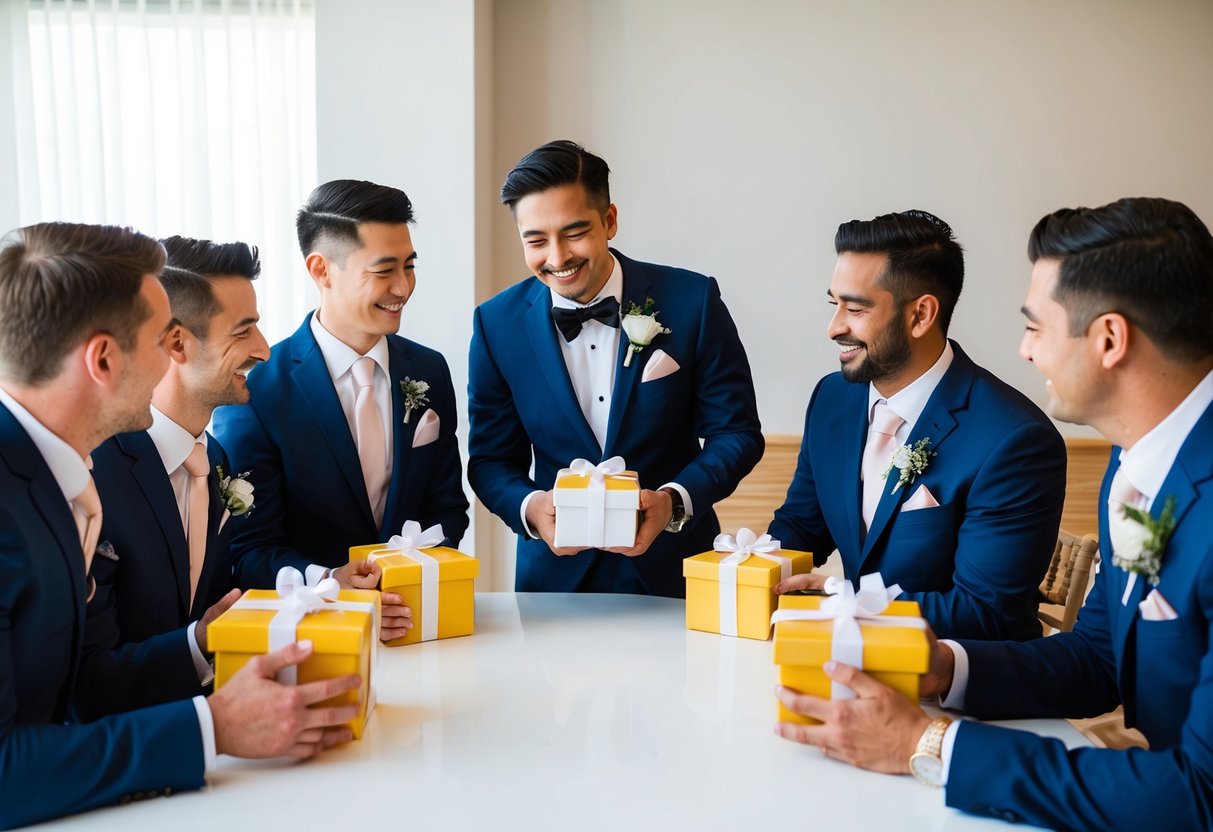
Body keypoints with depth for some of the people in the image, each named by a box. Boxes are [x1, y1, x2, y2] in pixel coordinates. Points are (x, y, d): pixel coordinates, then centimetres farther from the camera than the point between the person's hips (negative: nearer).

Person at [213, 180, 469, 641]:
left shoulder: (429, 372, 5)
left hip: (412, 619, 2)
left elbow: (447, 507, 10)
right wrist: (325, 583, -26)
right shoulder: (254, 389, -9)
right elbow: (248, 550, -8)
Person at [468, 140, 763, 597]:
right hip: (556, 574, 1)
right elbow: (490, 459, 5)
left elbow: (736, 433, -2)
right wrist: (530, 508, -15)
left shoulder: (692, 301, -7)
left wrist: (673, 502, -18)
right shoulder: (497, 323, -2)